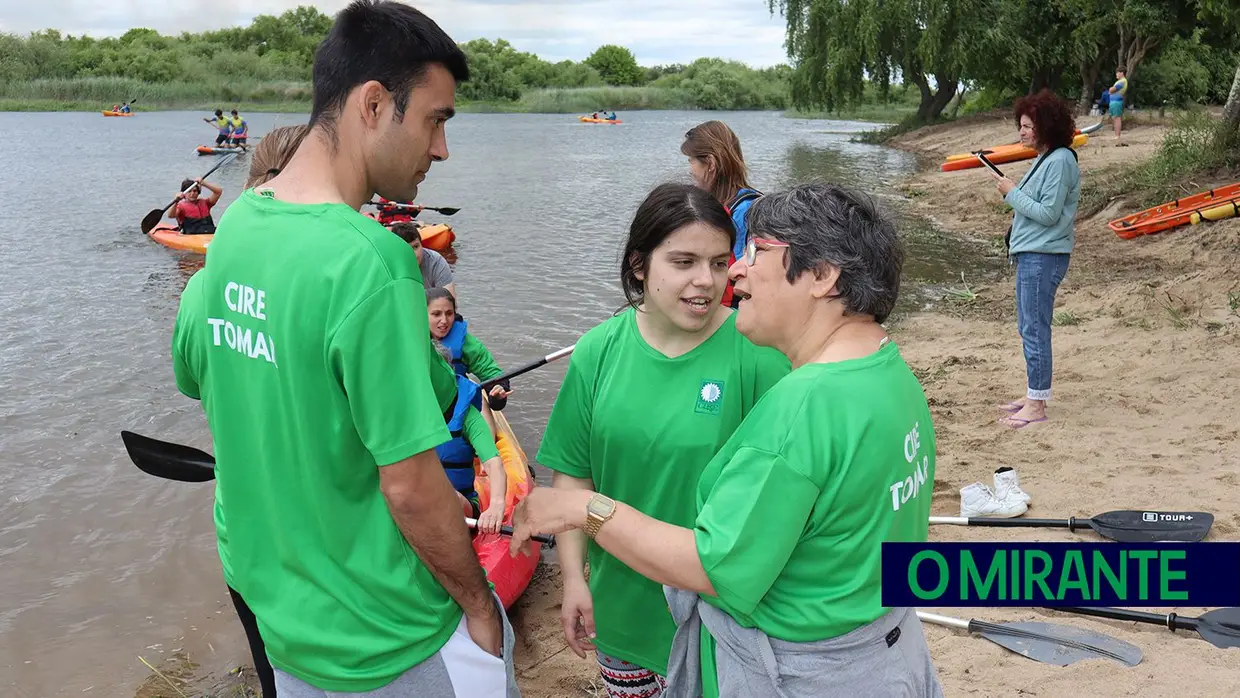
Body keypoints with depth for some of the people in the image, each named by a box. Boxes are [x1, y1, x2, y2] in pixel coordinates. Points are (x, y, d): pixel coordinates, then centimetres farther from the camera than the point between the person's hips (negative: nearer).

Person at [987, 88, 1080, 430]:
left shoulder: (1059, 162, -15)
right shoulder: (1046, 159, 16)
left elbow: (1048, 214, -19)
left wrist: (1012, 193, -13)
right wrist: (1018, 204, 5)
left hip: (1042, 257, -11)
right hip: (1032, 254, 11)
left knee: (1034, 329, -6)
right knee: (1029, 327, 16)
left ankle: (1037, 405, 0)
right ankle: (1034, 394, 26)